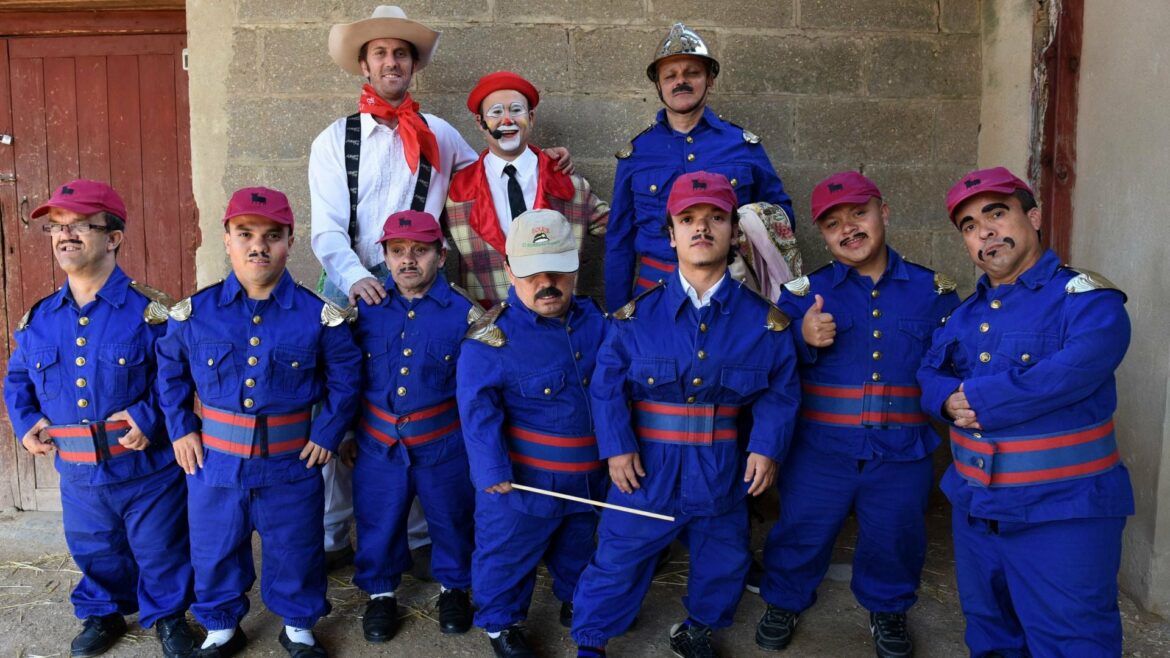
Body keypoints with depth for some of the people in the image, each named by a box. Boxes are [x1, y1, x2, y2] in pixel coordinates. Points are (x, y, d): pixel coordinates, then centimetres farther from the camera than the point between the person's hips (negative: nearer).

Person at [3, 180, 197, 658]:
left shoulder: (149, 311, -15)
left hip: (148, 469, -4)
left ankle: (167, 616, 35)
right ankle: (103, 613, 47)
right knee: (94, 552, 23)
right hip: (78, 474, 5)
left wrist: (149, 415, -26)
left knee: (160, 551, 12)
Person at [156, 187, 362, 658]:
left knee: (294, 551, 14)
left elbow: (345, 376, 1)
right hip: (214, 460, 2)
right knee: (214, 552, 17)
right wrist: (180, 429, 4)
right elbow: (169, 371, 10)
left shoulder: (317, 314, -9)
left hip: (291, 462, -1)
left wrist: (328, 432, -4)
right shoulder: (194, 313, -5)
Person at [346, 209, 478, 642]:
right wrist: (347, 433, 10)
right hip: (378, 445, 2)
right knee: (377, 525, 15)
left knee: (451, 522, 16)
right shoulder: (366, 308, -2)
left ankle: (455, 588, 41)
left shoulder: (464, 312, -10)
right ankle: (380, 591, 40)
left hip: (443, 447, -2)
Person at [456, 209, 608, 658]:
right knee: (507, 551, 13)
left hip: (587, 473, 5)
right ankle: (499, 620, 38)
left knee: (580, 546, 27)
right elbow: (478, 409, -23)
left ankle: (577, 601, 52)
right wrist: (491, 468, -26)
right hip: (523, 476, -5)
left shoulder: (593, 321, -4)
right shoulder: (492, 336, -22)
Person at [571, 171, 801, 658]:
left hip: (723, 469, 2)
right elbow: (607, 385, -6)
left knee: (723, 560, 20)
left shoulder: (763, 320, -5)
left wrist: (767, 447, -12)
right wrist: (617, 448, -13)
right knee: (619, 558, 9)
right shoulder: (637, 317, -7)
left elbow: (780, 391, -1)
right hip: (648, 465, -2)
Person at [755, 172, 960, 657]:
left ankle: (888, 609, 45)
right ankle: (784, 601, 40)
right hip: (820, 448, -1)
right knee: (802, 530, 13)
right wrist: (804, 340, -23)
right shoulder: (804, 293, -2)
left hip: (902, 452, 1)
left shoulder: (933, 291, 1)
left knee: (893, 536, 17)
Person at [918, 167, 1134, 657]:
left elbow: (1062, 378, -28)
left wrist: (975, 398, -16)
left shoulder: (1088, 300, -12)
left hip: (1063, 514, -7)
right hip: (974, 509, 7)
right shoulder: (965, 313, 12)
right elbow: (929, 376, 8)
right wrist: (951, 401, -15)